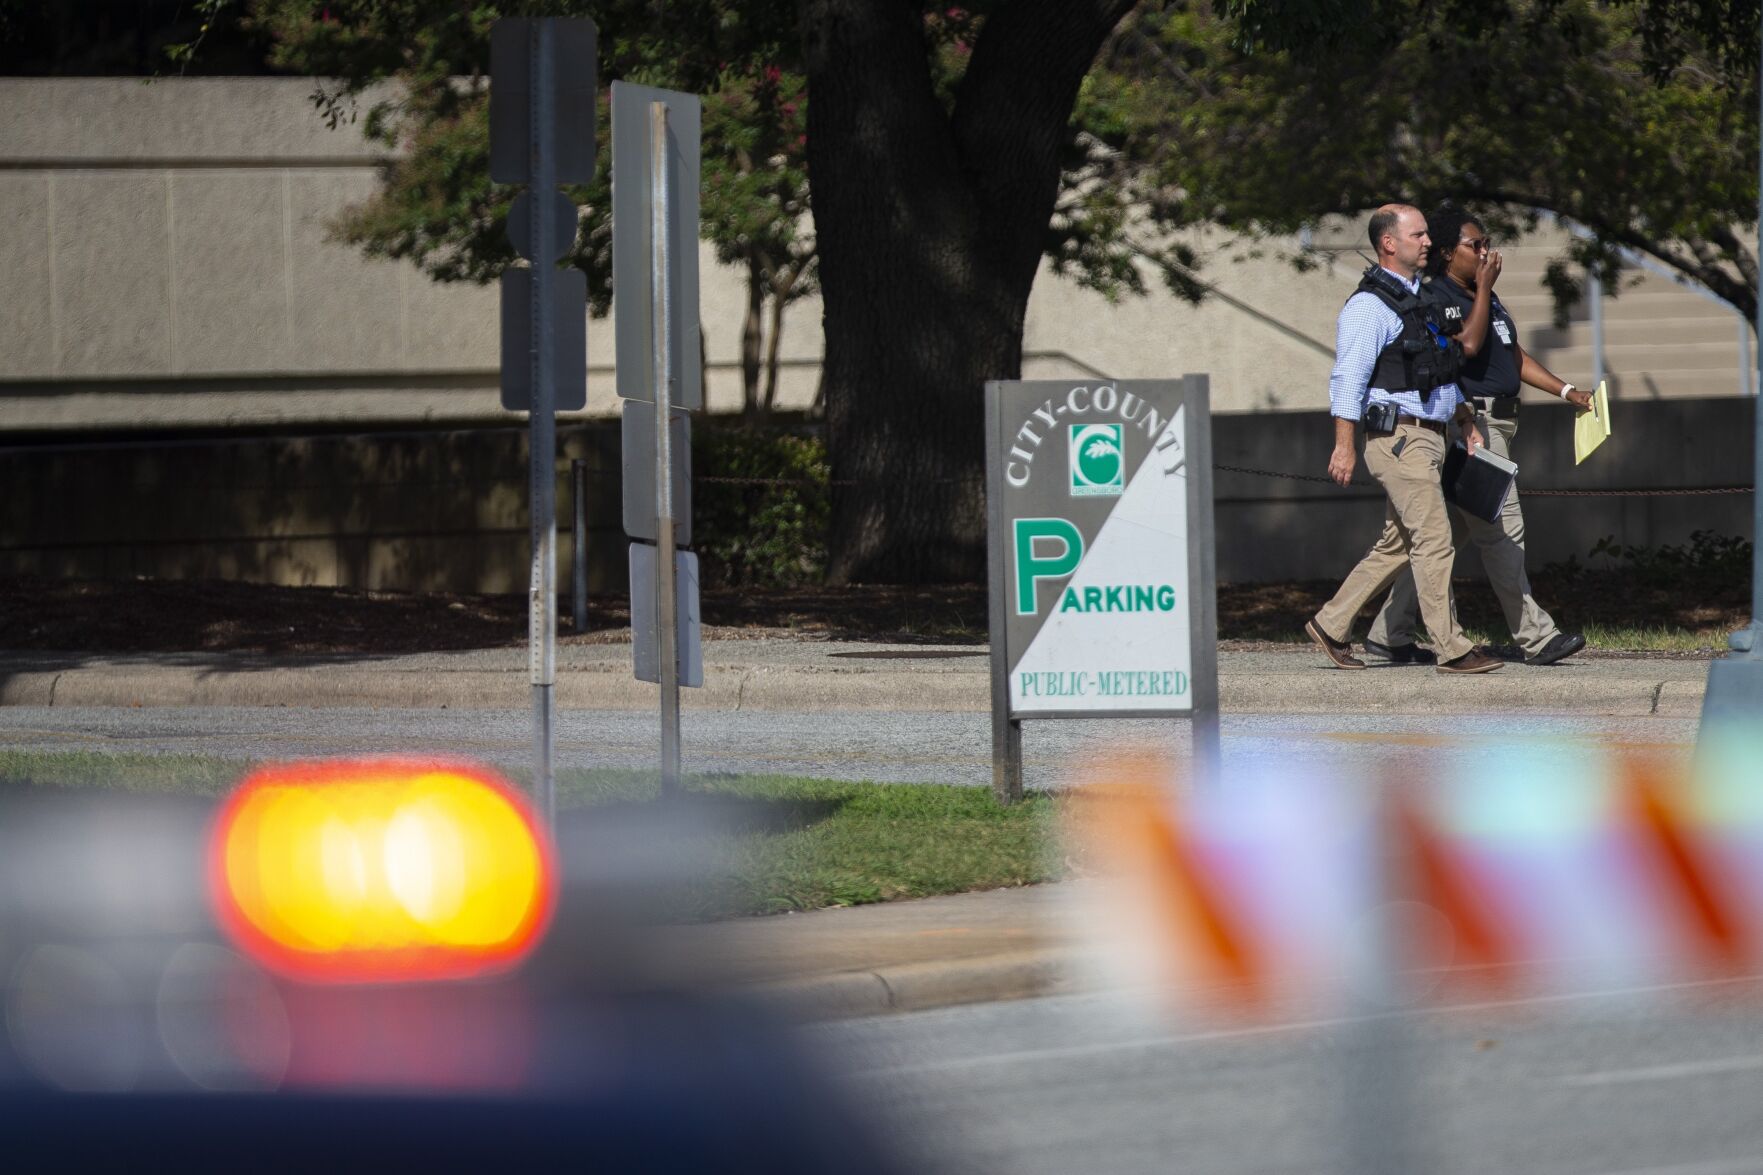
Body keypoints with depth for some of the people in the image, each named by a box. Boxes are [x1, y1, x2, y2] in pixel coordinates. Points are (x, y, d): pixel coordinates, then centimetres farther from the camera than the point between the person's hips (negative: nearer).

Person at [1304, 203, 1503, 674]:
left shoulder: (1418, 298, 19)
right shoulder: (1369, 306, -11)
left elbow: (1442, 370, 28)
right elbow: (1348, 379, -17)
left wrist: (1466, 421, 24)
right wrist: (1344, 445, -22)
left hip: (1427, 438, 9)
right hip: (1399, 438, -9)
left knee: (1396, 546, 12)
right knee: (1433, 541, -9)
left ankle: (1331, 625, 20)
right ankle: (1452, 649, -6)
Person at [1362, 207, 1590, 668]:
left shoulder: (1488, 298, 20)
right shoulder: (1435, 298, -9)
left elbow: (1515, 357, 24)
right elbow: (1468, 345, -23)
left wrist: (1568, 391, 17)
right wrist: (1482, 289, -14)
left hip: (1496, 423, 10)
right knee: (1502, 530, -9)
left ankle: (1389, 635, 13)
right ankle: (1536, 638, -7)